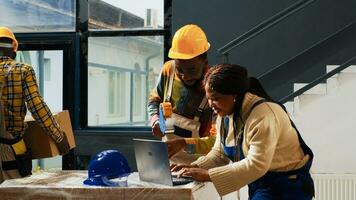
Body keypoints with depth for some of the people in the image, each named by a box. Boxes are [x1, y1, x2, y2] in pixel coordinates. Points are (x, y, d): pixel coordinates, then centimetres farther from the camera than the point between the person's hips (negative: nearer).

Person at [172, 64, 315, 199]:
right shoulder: (224, 114, 0)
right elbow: (219, 153, 9)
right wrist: (195, 167, -11)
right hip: (259, 183, 8)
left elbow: (256, 165, -32)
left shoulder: (263, 115, -26)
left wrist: (207, 175, -31)